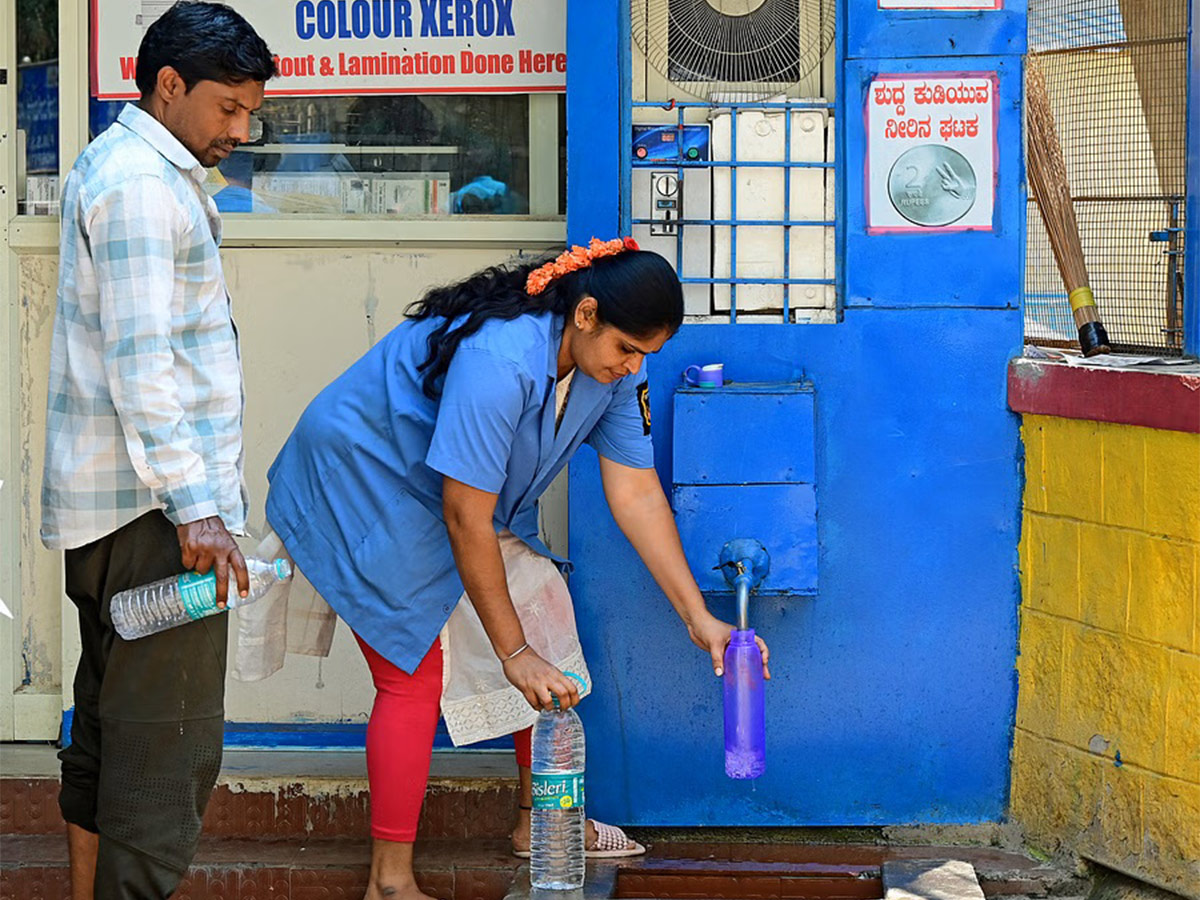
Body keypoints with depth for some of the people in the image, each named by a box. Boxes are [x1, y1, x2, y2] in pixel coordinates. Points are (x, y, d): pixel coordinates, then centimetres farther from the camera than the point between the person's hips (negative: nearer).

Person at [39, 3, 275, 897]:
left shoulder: (118, 164, 18)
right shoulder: (141, 183, -15)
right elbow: (139, 362, -21)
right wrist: (193, 506, -24)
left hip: (104, 510, 11)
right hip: (153, 512, -11)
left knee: (108, 728, 14)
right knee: (169, 742, -9)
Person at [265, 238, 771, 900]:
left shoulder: (614, 367, -10)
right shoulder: (500, 360, -36)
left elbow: (636, 495, -7)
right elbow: (465, 519, -33)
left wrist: (698, 619, -11)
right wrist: (513, 654, -29)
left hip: (469, 492, 9)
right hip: (366, 480, -9)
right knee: (414, 676, -12)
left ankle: (541, 819, 19)